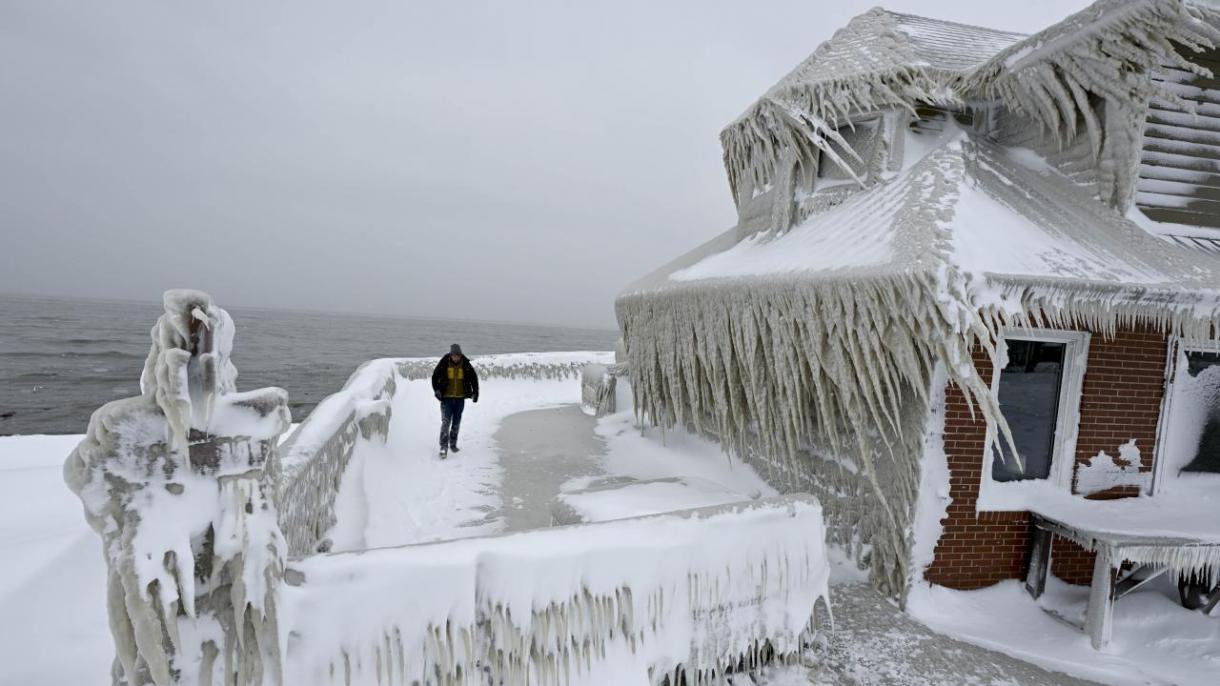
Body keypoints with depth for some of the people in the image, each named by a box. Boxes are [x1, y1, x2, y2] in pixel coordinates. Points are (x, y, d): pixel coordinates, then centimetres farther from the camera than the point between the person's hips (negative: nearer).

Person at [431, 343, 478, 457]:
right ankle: (444, 447, -12)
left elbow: (474, 378, 7)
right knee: (446, 422, -11)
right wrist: (437, 390, -9)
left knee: (456, 422, 12)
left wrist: (475, 392, 1)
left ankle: (453, 444, 27)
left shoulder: (466, 365, -4)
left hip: (460, 398, 2)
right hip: (446, 398, -2)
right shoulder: (444, 364, -9)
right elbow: (435, 377, 1)